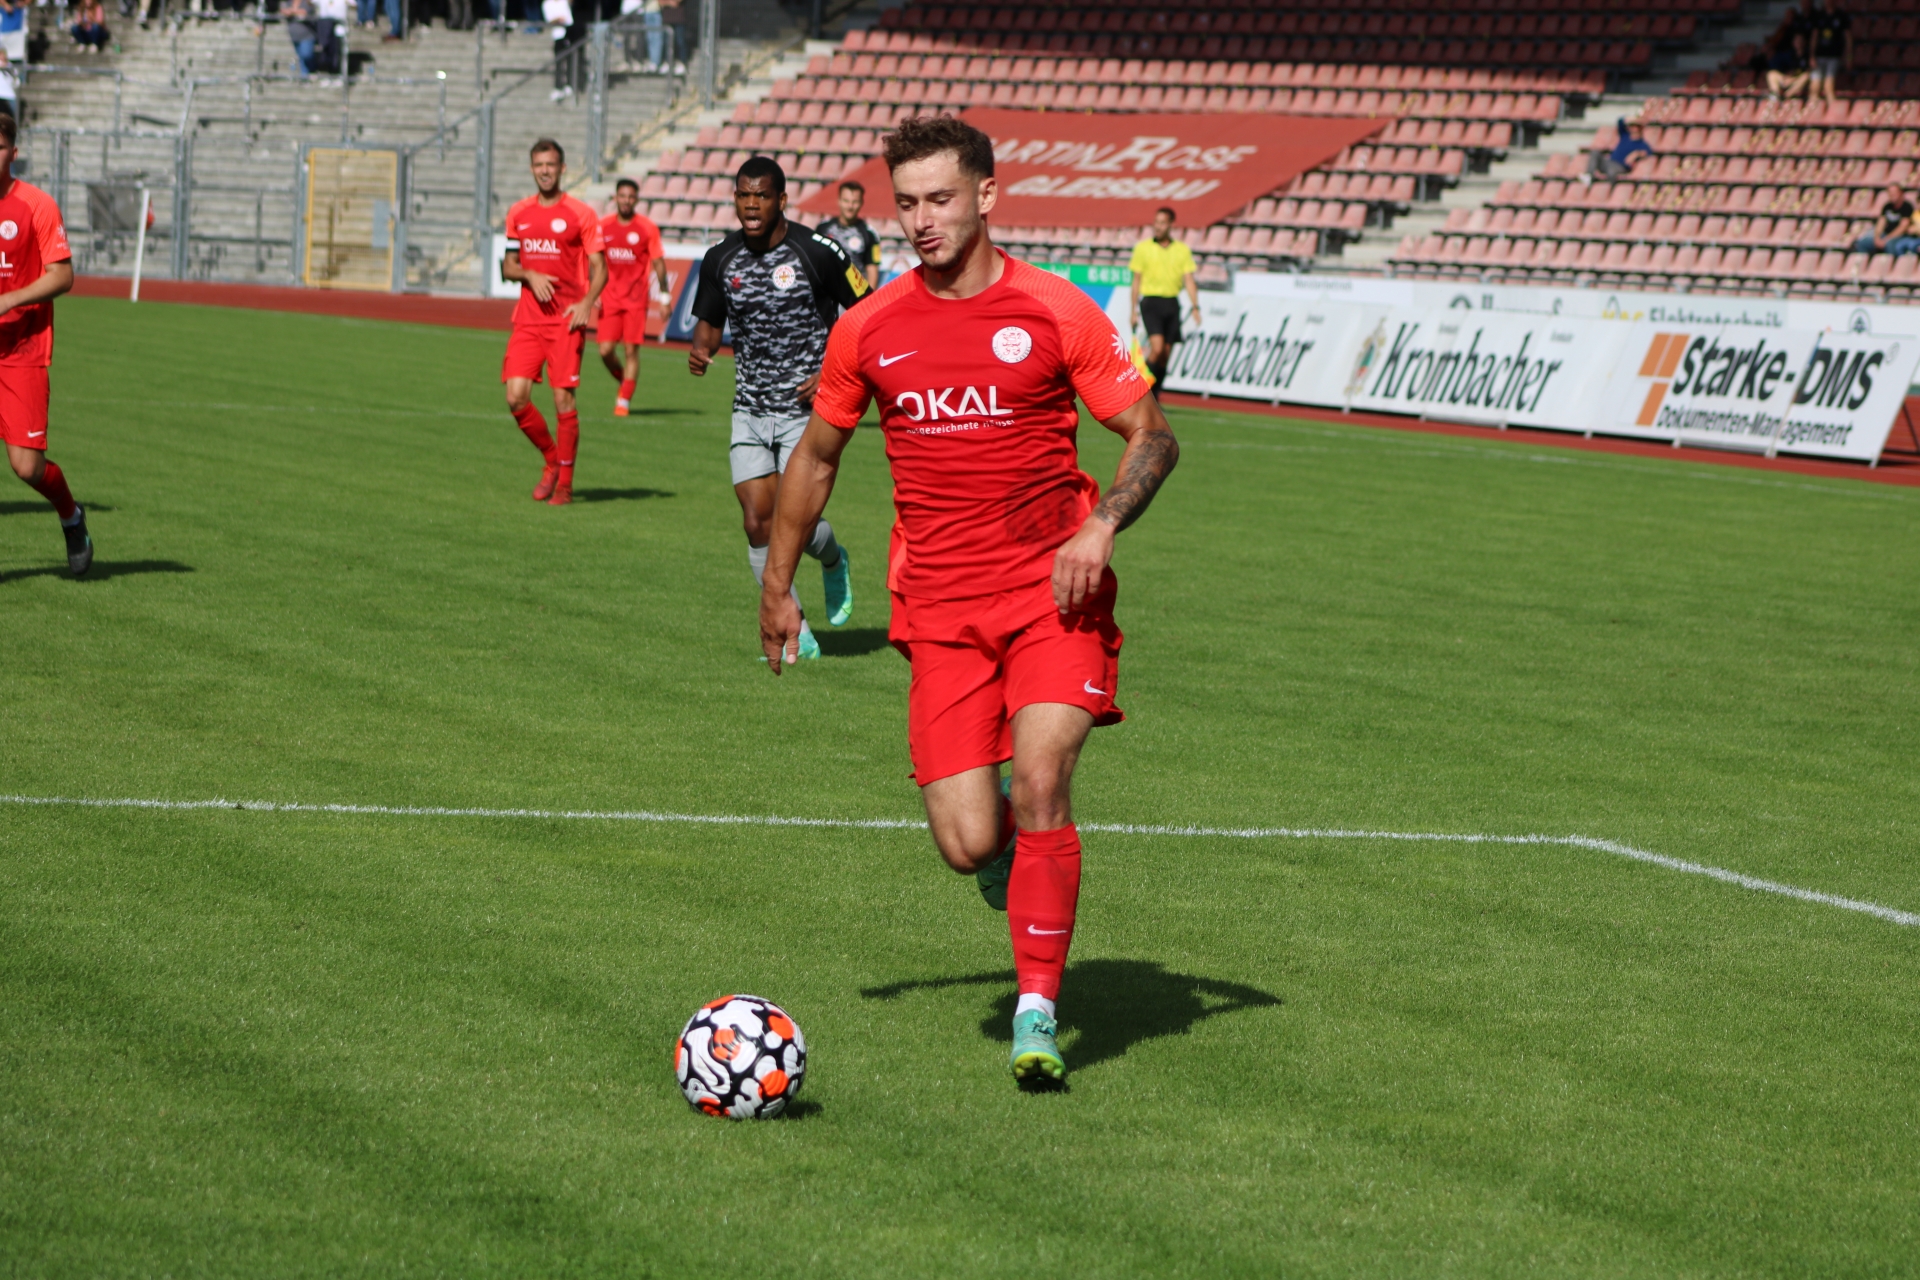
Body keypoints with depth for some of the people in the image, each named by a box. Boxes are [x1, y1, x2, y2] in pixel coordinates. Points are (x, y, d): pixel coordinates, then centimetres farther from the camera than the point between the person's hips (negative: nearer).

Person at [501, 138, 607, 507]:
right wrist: (530, 275, -5)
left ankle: (565, 482, 5)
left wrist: (586, 303, -18)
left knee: (564, 400, -8)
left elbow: (599, 268, -1)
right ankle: (552, 461, 16)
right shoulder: (518, 214, 11)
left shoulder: (581, 214, -1)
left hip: (567, 320, -4)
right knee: (516, 397, -7)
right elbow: (508, 267, 17)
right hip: (529, 318, 4)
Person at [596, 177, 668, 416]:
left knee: (631, 351, -5)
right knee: (606, 350, -5)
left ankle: (624, 401, 4)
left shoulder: (647, 228, -2)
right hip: (610, 297, 2)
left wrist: (664, 296, -3)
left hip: (636, 299, -2)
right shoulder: (603, 226, 5)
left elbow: (658, 263, 1)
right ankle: (624, 383, 22)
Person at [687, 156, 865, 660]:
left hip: (807, 409, -4)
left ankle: (833, 561, 26)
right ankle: (796, 634, 7)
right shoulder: (720, 260, 2)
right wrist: (701, 349, -9)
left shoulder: (817, 252, -10)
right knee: (758, 523, -5)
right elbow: (709, 322, 15)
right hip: (750, 411, 4)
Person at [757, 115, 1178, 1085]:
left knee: (1039, 778, -21)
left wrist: (1101, 527, -15)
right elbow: (817, 454, 19)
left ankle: (1038, 1010, -8)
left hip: (1053, 593, -2)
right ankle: (1007, 848, 32)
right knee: (967, 845, -8)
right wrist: (777, 585, 19)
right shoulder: (867, 330, 5)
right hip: (940, 612, 2)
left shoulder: (1055, 313, -2)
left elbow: (1152, 437, 2)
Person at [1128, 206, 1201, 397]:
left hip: (1172, 303, 3)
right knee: (1157, 347, -20)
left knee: (1165, 354, 4)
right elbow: (1137, 281, 6)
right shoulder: (1143, 247, 3)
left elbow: (1189, 280, 6)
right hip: (1151, 301, -3)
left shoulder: (1182, 250, 8)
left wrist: (1195, 307, -5)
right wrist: (1134, 311, 2)